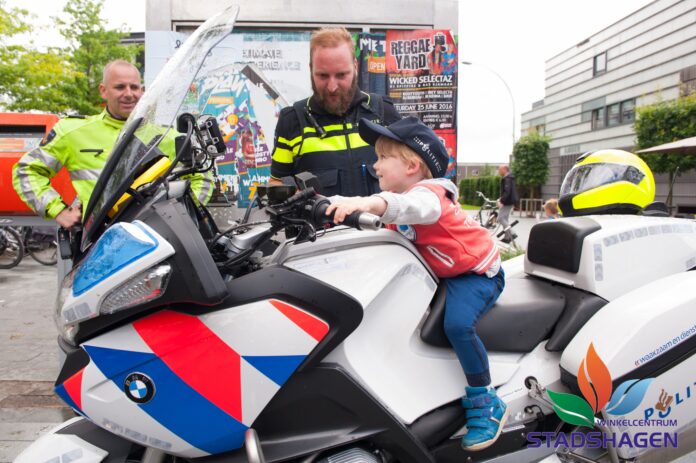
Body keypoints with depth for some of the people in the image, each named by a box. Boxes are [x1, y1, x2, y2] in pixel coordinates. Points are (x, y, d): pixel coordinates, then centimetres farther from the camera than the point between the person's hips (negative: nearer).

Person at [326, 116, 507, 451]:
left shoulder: (429, 192, -24)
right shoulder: (397, 203, 8)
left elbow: (415, 206, -48)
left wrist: (367, 202, -66)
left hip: (477, 272, -10)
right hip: (441, 274, 10)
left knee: (457, 324, -32)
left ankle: (487, 404, -11)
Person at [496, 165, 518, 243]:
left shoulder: (507, 179, -17)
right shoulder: (510, 178, 16)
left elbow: (507, 191, -27)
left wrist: (501, 201, -29)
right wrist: (501, 199, 18)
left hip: (507, 202, -11)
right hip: (510, 201, 11)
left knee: (500, 218, -8)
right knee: (505, 219, 15)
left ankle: (511, 234, -10)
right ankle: (507, 236, 18)